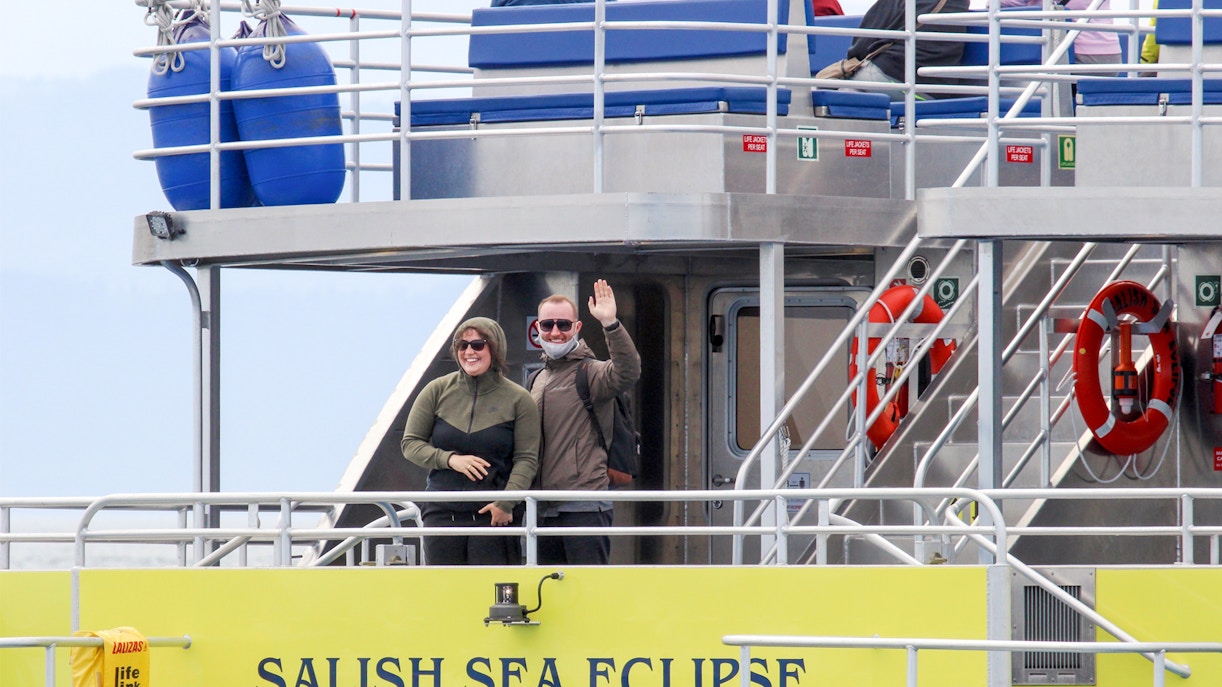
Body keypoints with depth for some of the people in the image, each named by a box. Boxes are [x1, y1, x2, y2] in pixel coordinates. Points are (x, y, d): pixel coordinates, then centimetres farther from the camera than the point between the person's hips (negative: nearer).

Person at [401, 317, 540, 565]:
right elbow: (410, 444, 8)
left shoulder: (517, 399, 1)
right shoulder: (438, 391, 5)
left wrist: (506, 503, -14)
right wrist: (450, 459, -9)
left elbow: (527, 459, -1)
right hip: (442, 514, 2)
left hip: (492, 516, -2)